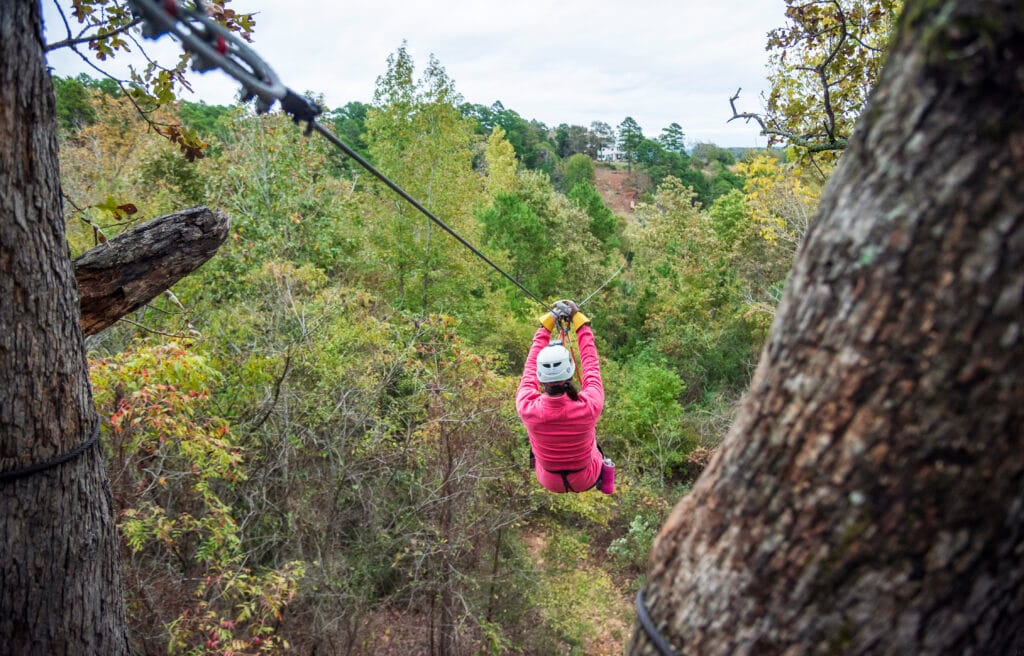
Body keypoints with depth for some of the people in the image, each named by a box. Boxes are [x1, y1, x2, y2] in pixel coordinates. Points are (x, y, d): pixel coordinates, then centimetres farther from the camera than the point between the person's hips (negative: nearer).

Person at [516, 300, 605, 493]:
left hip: (549, 482, 0)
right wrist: (579, 320, -6)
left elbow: (530, 367, -14)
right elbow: (591, 364, -17)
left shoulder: (527, 407, -32)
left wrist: (547, 323, -4)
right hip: (586, 481, 0)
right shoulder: (590, 406, -35)